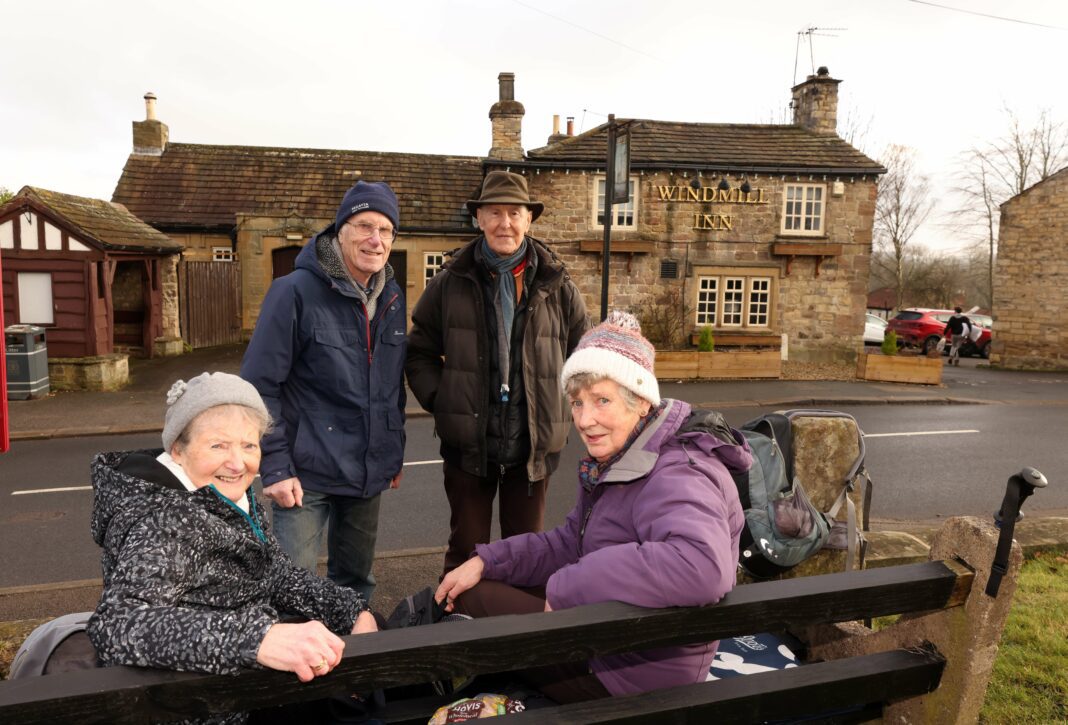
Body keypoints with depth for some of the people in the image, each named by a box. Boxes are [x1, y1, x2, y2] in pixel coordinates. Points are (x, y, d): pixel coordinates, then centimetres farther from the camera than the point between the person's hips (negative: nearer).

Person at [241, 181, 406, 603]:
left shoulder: (392, 298, 7)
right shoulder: (297, 292, -12)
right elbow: (259, 385, -12)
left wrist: (395, 453, 16)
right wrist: (275, 467, -15)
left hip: (369, 473, 6)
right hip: (307, 474, -6)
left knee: (355, 583, 18)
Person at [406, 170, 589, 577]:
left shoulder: (557, 287, 2)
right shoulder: (450, 284, 1)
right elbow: (419, 352, 8)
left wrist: (563, 405, 3)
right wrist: (439, 401, -4)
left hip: (534, 446, 1)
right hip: (468, 443, -1)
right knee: (466, 550, 12)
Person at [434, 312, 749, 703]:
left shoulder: (676, 477, -28)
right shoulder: (616, 462, 1)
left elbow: (703, 565, -47)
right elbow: (570, 542, 10)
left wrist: (567, 588, -36)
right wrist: (486, 561, -3)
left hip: (637, 673, -8)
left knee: (471, 598, 0)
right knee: (460, 590, 14)